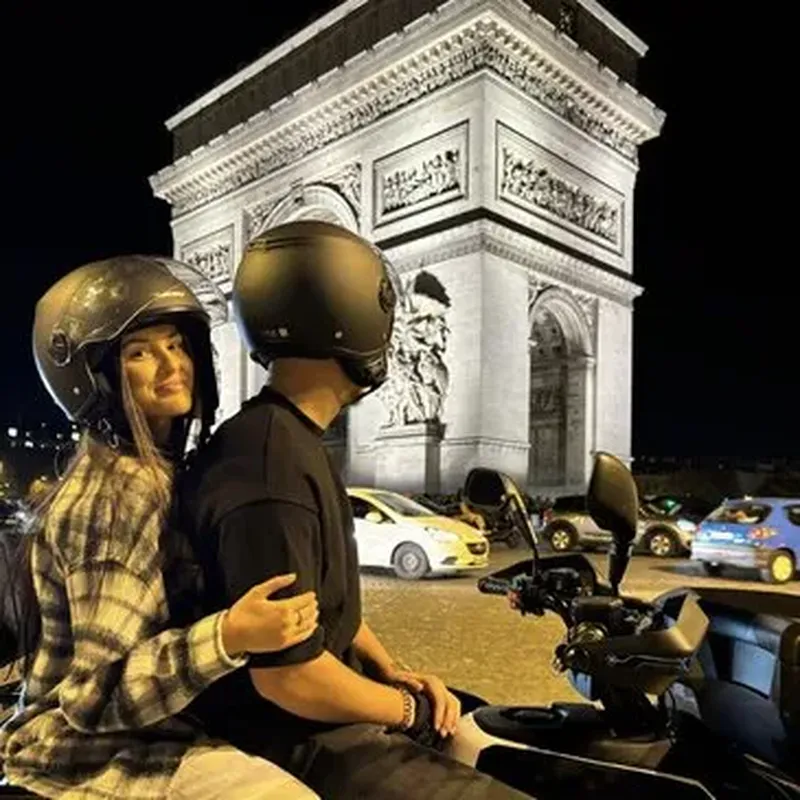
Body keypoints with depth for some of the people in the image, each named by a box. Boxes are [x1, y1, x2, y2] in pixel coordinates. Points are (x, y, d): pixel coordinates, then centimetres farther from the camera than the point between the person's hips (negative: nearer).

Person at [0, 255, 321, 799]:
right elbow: (98, 691, -25)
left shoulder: (156, 468, 6)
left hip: (142, 725, 9)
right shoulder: (120, 492, -23)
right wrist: (230, 639, -37)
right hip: (98, 751, -9)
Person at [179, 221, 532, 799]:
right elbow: (287, 676, -28)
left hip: (327, 710, 10)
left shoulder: (296, 444, 7)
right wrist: (408, 709, -13)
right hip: (301, 738, -10)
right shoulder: (273, 472, -28)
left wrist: (392, 672, 4)